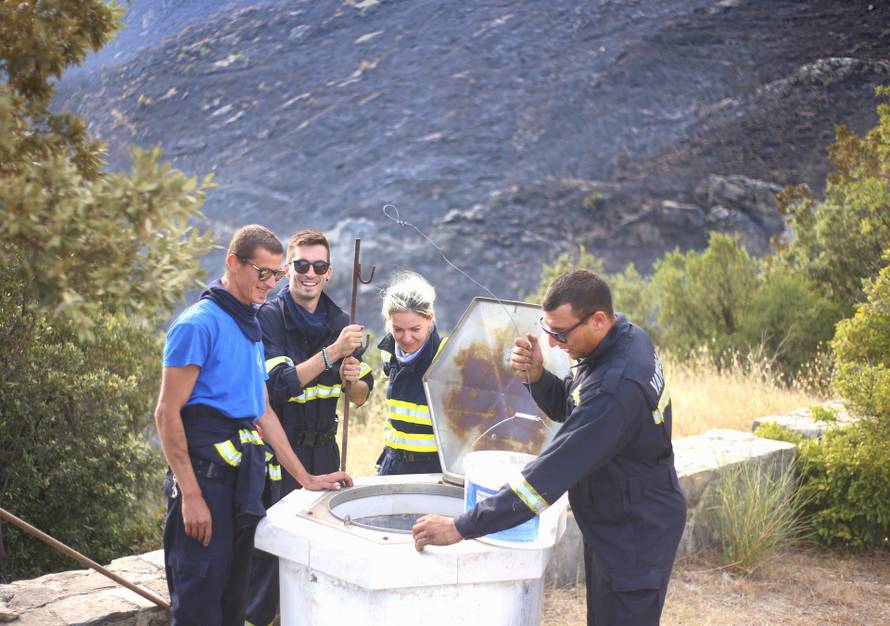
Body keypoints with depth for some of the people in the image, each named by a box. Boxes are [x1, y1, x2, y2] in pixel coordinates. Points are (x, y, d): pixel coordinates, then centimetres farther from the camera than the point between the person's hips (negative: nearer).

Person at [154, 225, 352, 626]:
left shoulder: (250, 326, 16)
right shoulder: (199, 323, -10)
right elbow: (167, 414, -14)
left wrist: (306, 479, 17)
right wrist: (190, 496, -19)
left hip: (244, 474, 8)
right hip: (207, 471, -8)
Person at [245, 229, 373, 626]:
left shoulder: (339, 322, 6)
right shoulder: (268, 318, -10)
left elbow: (361, 397, 11)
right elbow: (281, 385, -22)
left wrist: (353, 379, -11)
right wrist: (332, 352, -27)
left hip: (323, 449, 5)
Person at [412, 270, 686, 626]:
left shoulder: (616, 387, -34)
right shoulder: (627, 336, -4)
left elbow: (553, 473, -35)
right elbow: (566, 408, 8)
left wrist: (463, 527, -33)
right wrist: (536, 375, -14)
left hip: (635, 539, -10)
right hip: (612, 525, 10)